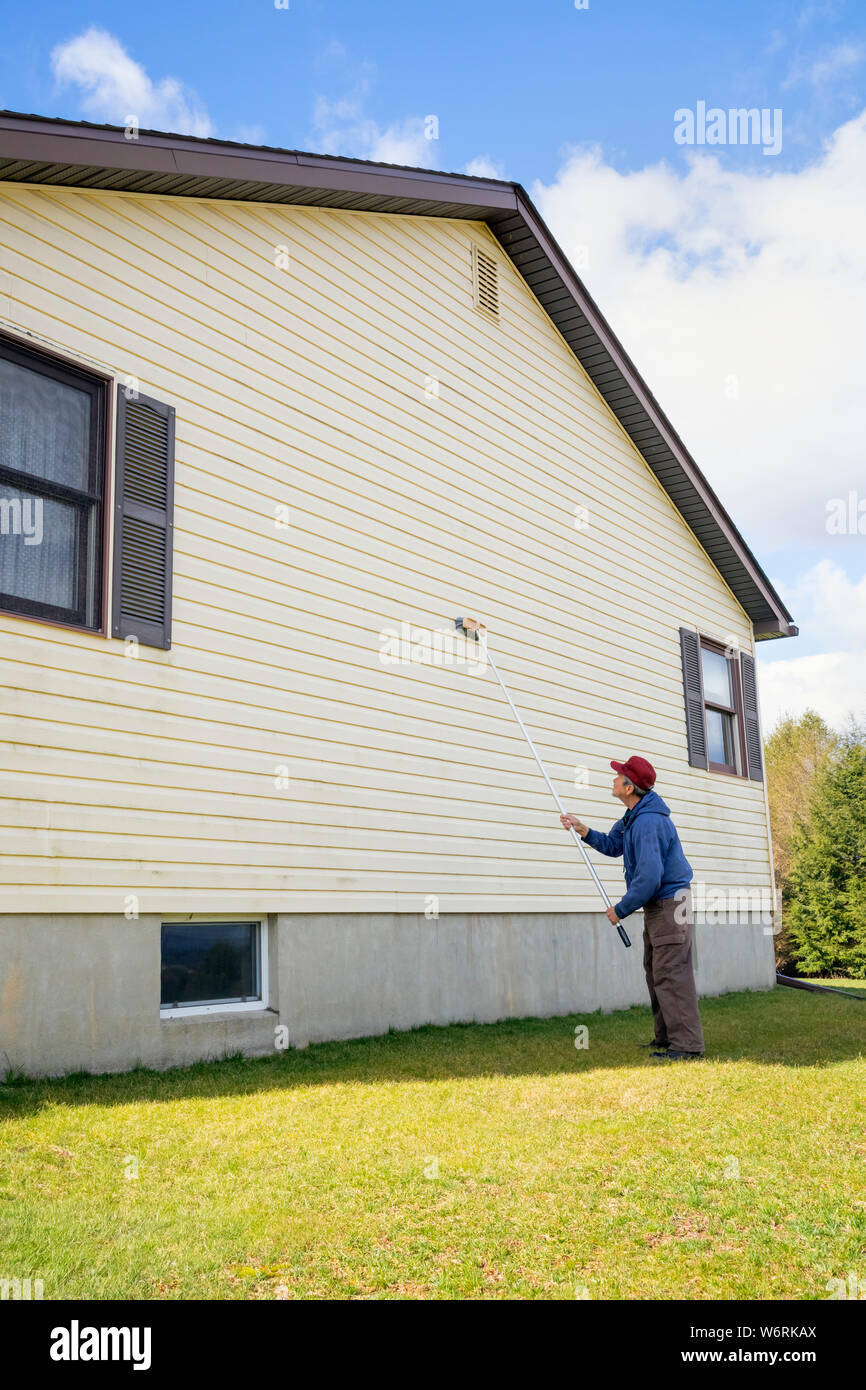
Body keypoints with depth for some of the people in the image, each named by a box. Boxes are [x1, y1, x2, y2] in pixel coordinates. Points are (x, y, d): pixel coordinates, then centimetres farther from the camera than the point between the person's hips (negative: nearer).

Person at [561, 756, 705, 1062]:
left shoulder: (648, 822, -25)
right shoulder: (632, 817, 11)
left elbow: (649, 877, -28)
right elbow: (612, 845, 20)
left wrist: (621, 909, -17)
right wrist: (583, 830, 6)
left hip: (669, 904, -11)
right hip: (656, 906, 11)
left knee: (671, 974, -10)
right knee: (655, 971, 16)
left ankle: (687, 1045, -7)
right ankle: (666, 1037, 25)